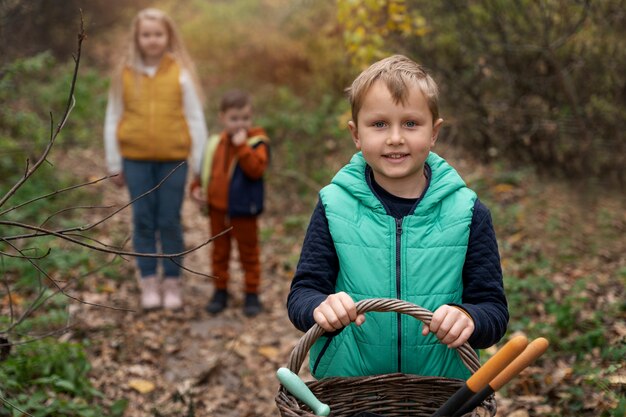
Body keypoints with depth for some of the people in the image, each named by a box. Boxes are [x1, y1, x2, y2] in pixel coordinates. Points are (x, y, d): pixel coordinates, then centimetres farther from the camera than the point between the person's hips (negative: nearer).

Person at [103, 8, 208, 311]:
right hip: (136, 159, 1)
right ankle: (149, 282, 15)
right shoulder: (125, 73, 0)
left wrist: (200, 165, -1)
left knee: (170, 221, 5)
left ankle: (172, 283, 16)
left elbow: (195, 118, 0)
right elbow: (112, 119, 6)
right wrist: (114, 164, 6)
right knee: (143, 220, 6)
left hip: (173, 159, -1)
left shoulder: (181, 73, -3)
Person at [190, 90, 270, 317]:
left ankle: (252, 293, 20)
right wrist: (197, 188, -1)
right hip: (217, 208, 5)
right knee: (220, 252, 15)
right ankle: (220, 291, 28)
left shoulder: (256, 142, -11)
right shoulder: (215, 143, 4)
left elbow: (256, 169, -27)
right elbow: (205, 169, 15)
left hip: (243, 211, -5)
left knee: (248, 253, 9)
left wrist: (242, 146, -31)